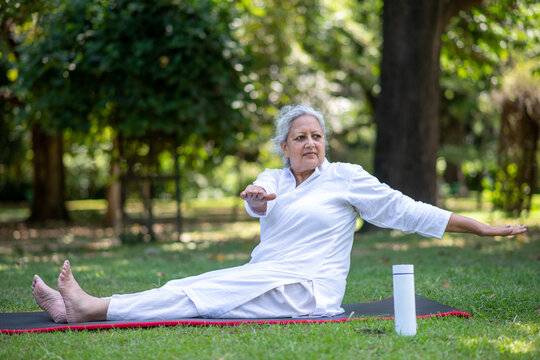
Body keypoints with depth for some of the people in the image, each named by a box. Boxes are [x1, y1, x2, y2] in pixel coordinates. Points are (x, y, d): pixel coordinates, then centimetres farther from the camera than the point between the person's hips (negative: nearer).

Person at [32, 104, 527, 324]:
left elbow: (407, 211, 4)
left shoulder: (345, 178, 4)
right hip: (265, 284, 6)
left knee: (206, 292, -22)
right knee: (189, 288, -14)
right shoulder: (273, 179, 17)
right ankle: (83, 309, -25)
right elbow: (257, 205, -6)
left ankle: (94, 308, -26)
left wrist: (483, 229, 2)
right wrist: (255, 198, -32)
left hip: (306, 290, -5)